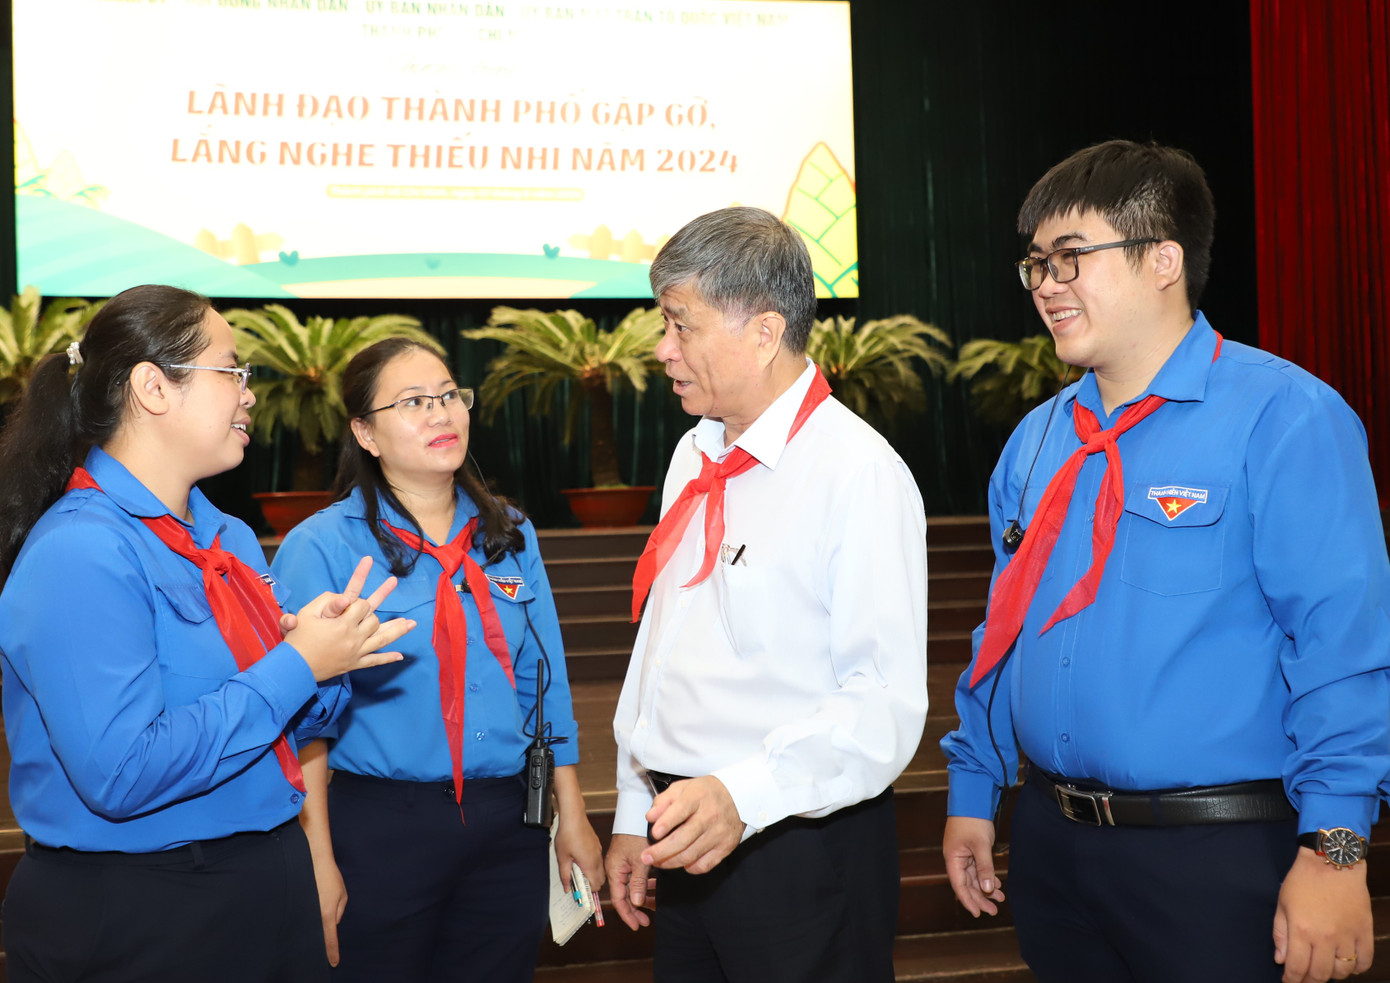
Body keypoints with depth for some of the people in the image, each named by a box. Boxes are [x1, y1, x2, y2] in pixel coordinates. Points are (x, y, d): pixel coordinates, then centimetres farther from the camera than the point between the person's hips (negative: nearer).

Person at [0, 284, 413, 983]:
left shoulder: (230, 538, 10)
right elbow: (121, 774, -27)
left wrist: (331, 650, -6)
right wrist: (296, 665, -21)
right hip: (129, 921, -8)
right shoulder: (80, 554, -18)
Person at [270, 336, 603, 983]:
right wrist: (318, 860, -15)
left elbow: (545, 682, 11)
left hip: (508, 827, 5)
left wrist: (571, 816, 10)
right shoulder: (322, 547, -8)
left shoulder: (509, 535, 7)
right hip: (380, 828, -4)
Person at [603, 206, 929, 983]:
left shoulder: (860, 473, -15)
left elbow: (885, 704, -22)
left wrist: (741, 798, -32)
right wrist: (635, 815, 16)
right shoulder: (695, 458, 10)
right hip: (688, 837, 7)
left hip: (801, 848, -7)